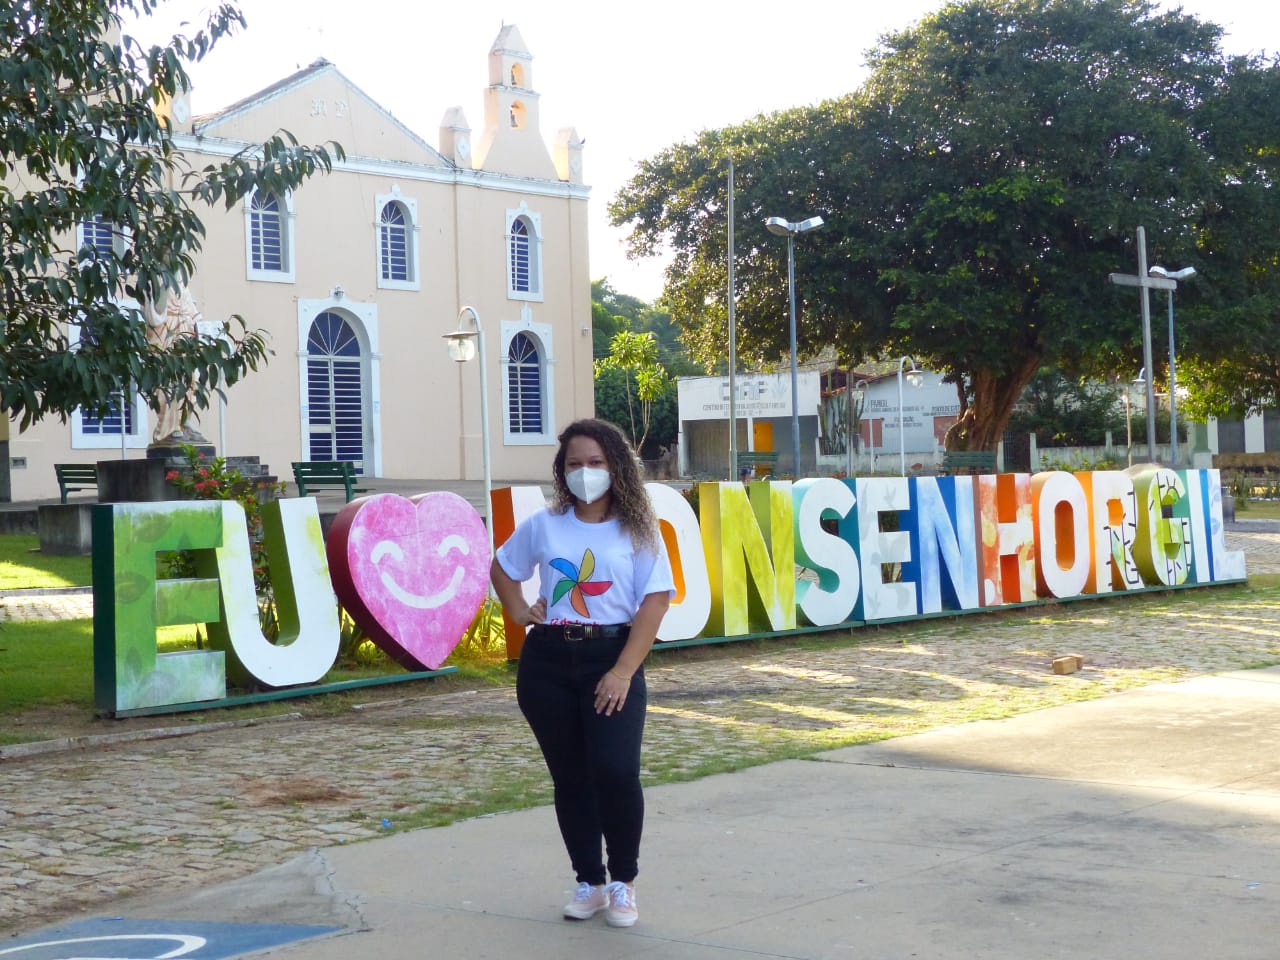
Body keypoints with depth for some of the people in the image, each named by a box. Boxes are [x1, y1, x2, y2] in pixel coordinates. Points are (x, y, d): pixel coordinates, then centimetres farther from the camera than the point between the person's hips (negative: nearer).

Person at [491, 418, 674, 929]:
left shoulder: (637, 530, -1)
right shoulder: (543, 526, 6)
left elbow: (655, 600, -8)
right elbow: (502, 568, 23)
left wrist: (624, 671, -15)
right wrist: (519, 612, 6)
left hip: (611, 659, -3)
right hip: (548, 661, 3)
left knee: (615, 771, -15)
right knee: (570, 777, 7)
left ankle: (623, 882, 5)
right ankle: (589, 882, 22)